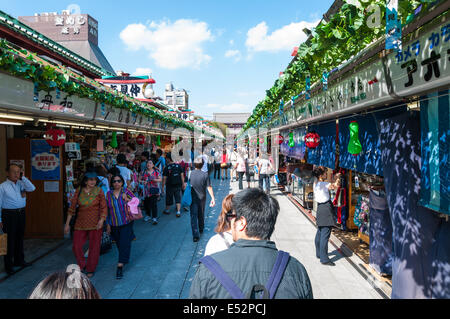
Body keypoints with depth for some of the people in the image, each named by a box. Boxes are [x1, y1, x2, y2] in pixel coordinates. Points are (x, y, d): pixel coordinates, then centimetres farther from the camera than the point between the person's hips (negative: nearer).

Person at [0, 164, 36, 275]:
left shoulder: (21, 184, 6)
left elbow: (32, 188, -10)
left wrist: (23, 177, -8)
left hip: (21, 213, 5)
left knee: (19, 238, 16)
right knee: (9, 239, 1)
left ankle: (19, 260, 31)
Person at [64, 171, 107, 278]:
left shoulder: (99, 191, -4)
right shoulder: (79, 191, 0)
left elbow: (104, 207, -5)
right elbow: (72, 207, 4)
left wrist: (101, 220, -20)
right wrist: (67, 224, 4)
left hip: (95, 224, -2)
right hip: (81, 224, 2)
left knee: (94, 247, 5)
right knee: (76, 247, 1)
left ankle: (90, 270, 24)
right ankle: (82, 266, 26)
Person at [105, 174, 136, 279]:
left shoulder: (126, 192, -6)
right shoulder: (109, 194, 1)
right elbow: (107, 210, 7)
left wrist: (127, 199, -22)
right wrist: (108, 224, 8)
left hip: (126, 222, -3)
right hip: (114, 224, 3)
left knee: (124, 243, -9)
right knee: (119, 243, 16)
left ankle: (120, 266, -8)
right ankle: (125, 259, 40)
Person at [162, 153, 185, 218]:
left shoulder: (167, 168, -11)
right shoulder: (178, 166, -4)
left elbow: (164, 178, -10)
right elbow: (182, 175, 0)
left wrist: (163, 186, -2)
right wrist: (183, 183, 9)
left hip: (170, 186, -2)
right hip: (178, 185, 2)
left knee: (169, 198, 14)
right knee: (178, 198, 7)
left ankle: (167, 210, 33)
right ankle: (178, 212, -1)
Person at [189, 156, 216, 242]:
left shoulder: (191, 173, -10)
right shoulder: (205, 174, -14)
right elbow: (209, 187, -14)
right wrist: (213, 198, -10)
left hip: (193, 198, -1)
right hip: (202, 198, 1)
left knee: (193, 216, 0)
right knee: (201, 214, 21)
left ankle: (195, 235, -9)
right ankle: (201, 229, 41)